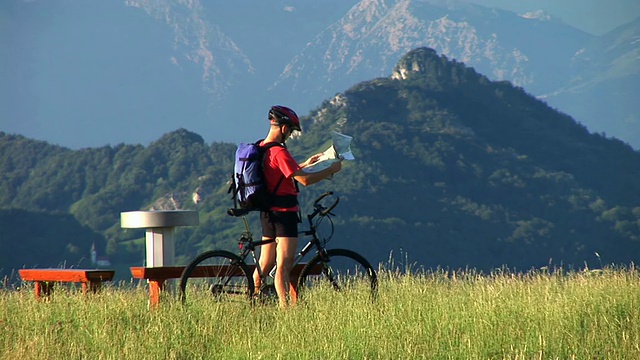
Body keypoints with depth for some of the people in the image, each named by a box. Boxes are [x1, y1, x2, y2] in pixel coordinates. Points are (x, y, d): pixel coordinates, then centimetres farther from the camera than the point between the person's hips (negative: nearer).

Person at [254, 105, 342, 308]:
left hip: (267, 212, 9)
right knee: (284, 265, -10)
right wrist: (331, 170, -11)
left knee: (265, 264, 17)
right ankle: (285, 307, -12)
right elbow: (305, 180, -23)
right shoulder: (279, 152, -19)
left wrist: (306, 164, 25)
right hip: (284, 213, -9)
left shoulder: (261, 148, 10)